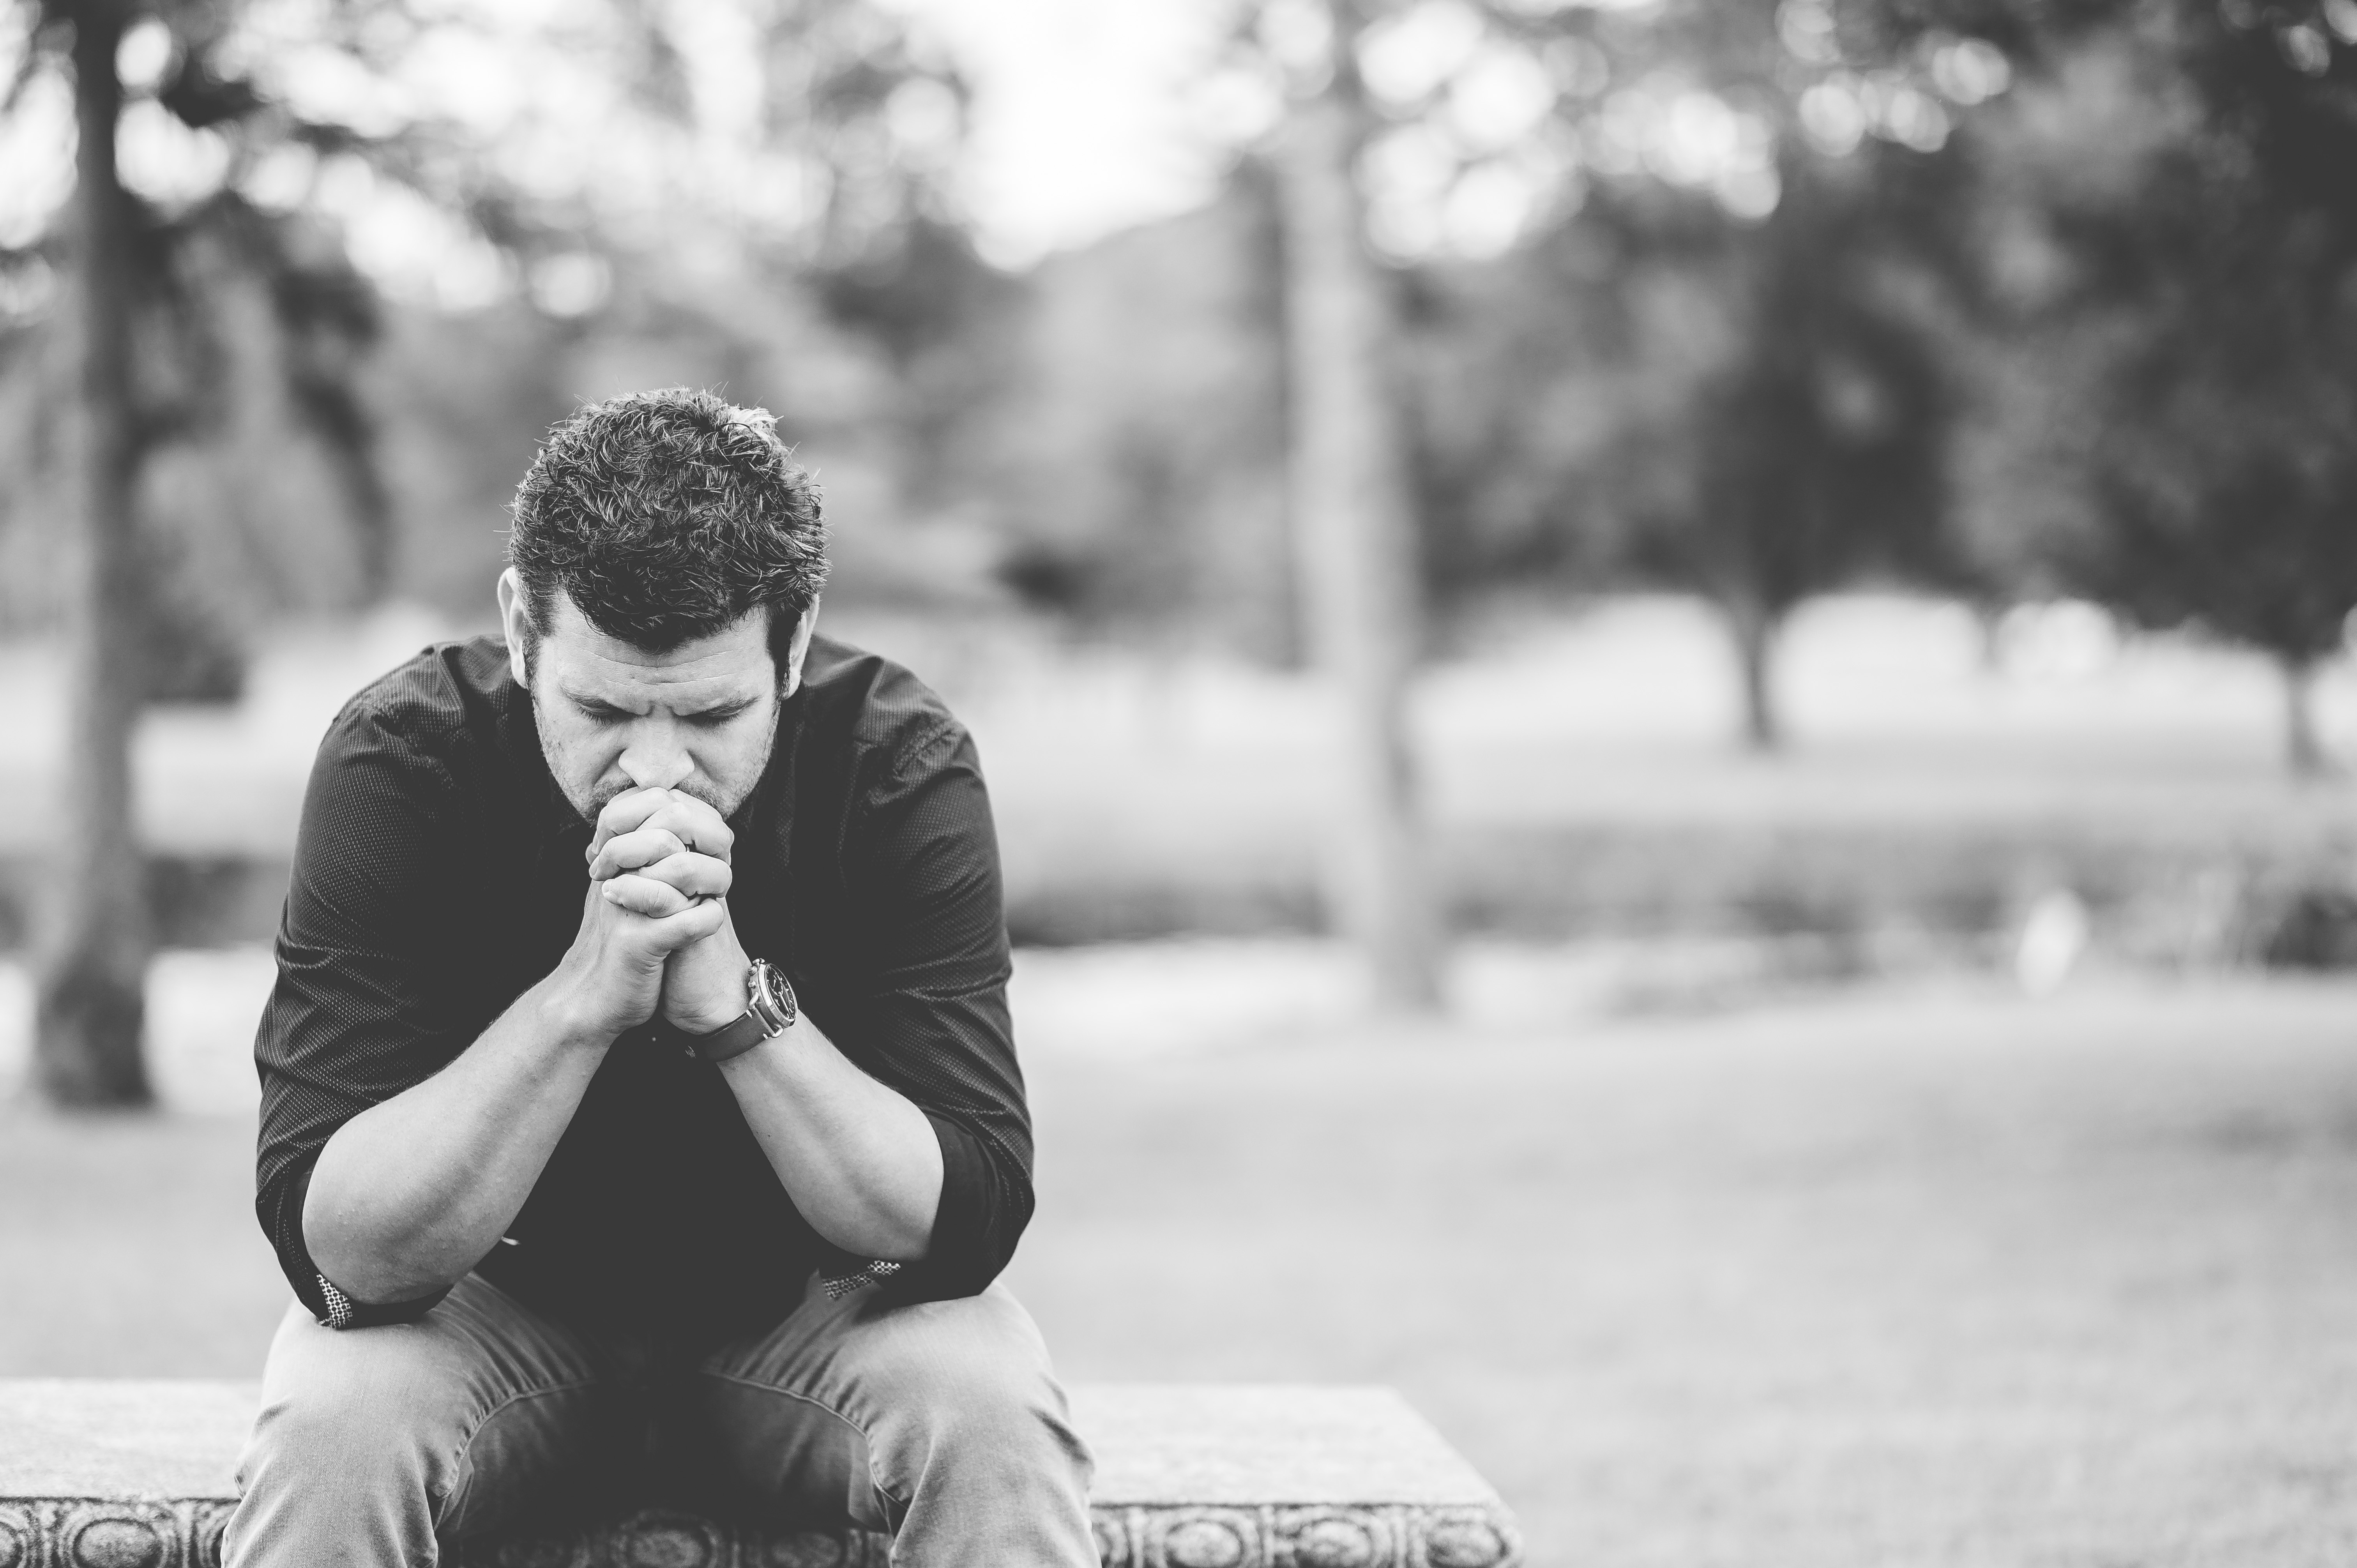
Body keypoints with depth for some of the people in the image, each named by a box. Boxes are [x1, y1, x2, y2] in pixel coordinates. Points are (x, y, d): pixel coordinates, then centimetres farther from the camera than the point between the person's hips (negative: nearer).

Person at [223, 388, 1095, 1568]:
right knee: (332, 1431, -32)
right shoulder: (398, 763, -23)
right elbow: (334, 1249, -29)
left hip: (816, 1304, 2)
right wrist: (588, 990, -40)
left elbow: (965, 1225, -25)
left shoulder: (902, 769, -20)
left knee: (993, 1427, -28)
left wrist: (729, 992, -38)